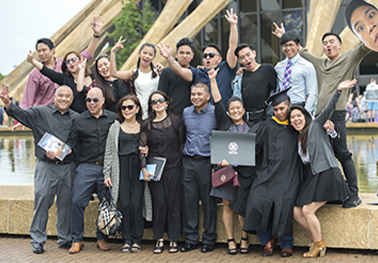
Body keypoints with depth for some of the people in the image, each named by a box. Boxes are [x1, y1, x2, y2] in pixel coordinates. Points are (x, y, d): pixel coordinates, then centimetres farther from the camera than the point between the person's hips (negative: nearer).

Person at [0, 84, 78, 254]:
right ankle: (38, 241, 6)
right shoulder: (41, 113, 4)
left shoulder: (76, 118, 7)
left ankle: (65, 239, 21)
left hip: (68, 167, 2)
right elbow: (21, 114, -7)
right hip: (46, 166, -1)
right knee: (42, 200, -4)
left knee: (66, 203, 8)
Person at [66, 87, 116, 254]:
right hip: (86, 167, 0)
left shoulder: (113, 118, 7)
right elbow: (71, 143, 7)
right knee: (77, 202, -7)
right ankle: (77, 240, 5)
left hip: (107, 167, 0)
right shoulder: (79, 120, 8)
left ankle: (102, 238, 19)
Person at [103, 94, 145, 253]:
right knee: (124, 204, -1)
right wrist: (107, 174, 1)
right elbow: (109, 152, 7)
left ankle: (137, 240, 8)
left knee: (136, 203, -5)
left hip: (138, 168, 0)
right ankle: (126, 240, 10)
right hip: (121, 169, 0)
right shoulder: (116, 127, 7)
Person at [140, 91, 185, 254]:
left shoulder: (176, 121, 3)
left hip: (174, 168, -1)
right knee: (159, 203, 0)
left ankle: (173, 240, 9)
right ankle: (159, 240, 10)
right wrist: (144, 169, -4)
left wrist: (178, 161, 3)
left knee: (174, 202, 1)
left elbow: (182, 144, 8)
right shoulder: (147, 124, 5)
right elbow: (142, 147, 4)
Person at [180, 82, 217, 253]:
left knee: (209, 201, 1)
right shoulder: (186, 113, 10)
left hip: (207, 161, -4)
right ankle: (191, 239, 15)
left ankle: (209, 239, 12)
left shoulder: (215, 113, -4)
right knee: (189, 200, 6)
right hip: (188, 161, 4)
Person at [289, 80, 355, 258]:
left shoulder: (315, 125, 0)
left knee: (307, 211, -15)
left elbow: (328, 109, -13)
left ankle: (319, 244, 5)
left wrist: (338, 91, -25)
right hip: (311, 177, 7)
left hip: (326, 175, -7)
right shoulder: (297, 138, 18)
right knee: (296, 212, -2)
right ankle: (317, 242, 12)